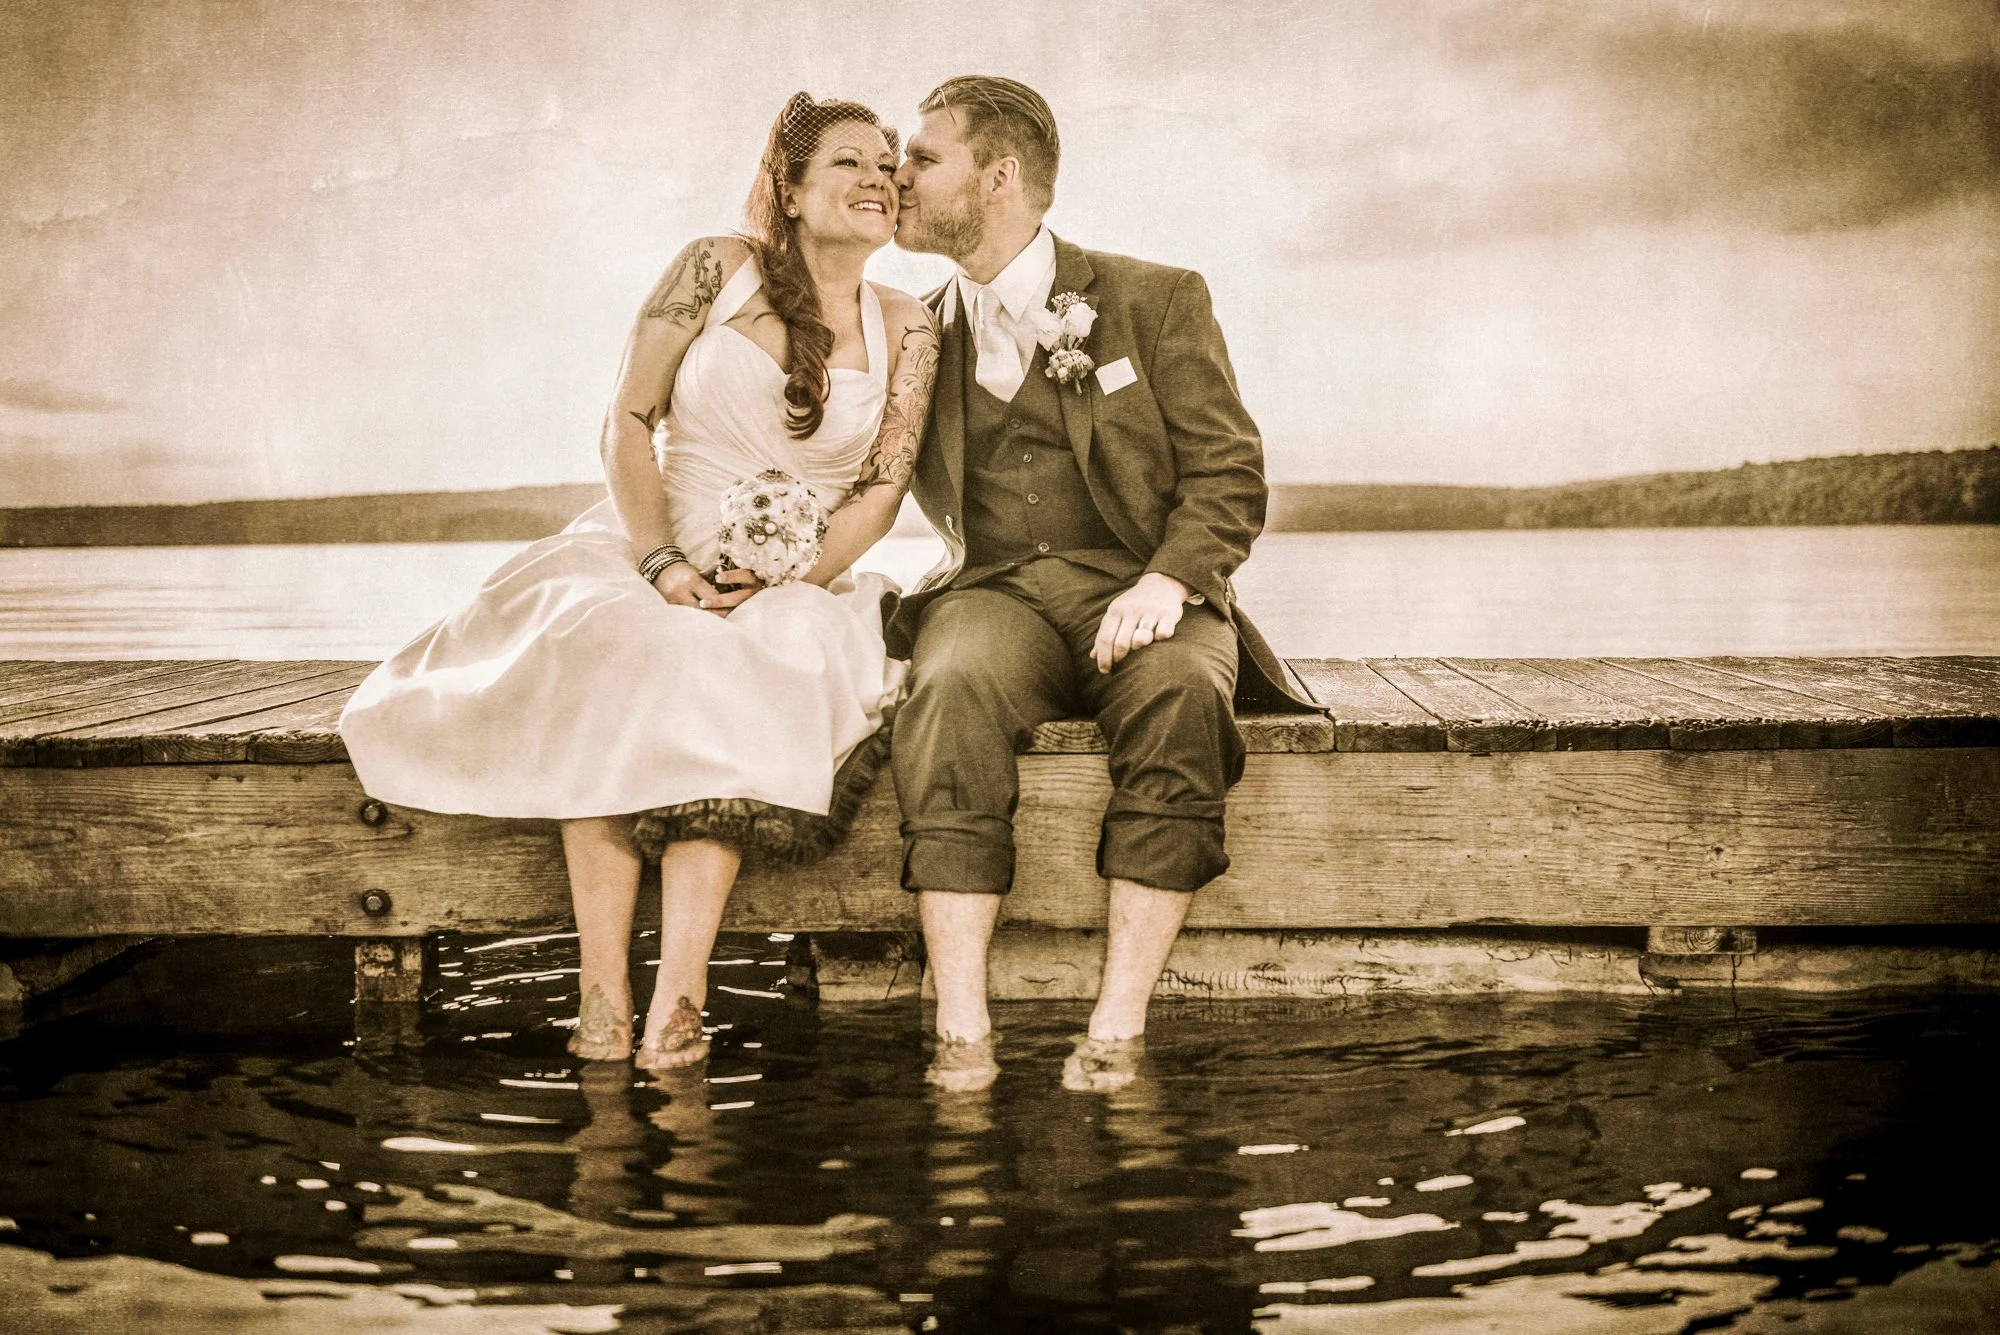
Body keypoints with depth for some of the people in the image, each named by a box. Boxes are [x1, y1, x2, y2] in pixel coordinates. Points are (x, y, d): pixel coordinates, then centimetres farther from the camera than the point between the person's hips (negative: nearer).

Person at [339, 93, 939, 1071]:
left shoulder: (905, 331, 6)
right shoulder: (716, 271, 1)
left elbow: (881, 490, 1)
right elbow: (628, 422, 0)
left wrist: (780, 582, -15)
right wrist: (660, 561, -14)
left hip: (793, 590, 1)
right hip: (647, 553, 0)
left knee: (727, 689, -35)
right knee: (604, 671, -34)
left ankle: (677, 997, -38)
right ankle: (602, 990, -34)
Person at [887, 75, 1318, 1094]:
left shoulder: (1155, 300, 9)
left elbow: (1230, 475, 1)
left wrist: (1168, 581, -16)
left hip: (1138, 597, -1)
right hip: (993, 594, 2)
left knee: (1184, 693, -36)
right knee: (955, 686, -34)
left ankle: (1117, 1028, -34)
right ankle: (962, 1031, -36)